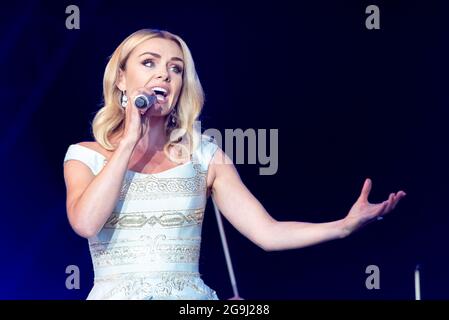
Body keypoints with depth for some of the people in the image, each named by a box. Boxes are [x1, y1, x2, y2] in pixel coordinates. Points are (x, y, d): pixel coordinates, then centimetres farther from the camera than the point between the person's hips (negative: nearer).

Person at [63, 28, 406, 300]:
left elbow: (268, 232, 1)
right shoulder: (85, 155, 5)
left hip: (190, 296, 1)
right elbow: (86, 223, -13)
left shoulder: (203, 155, 7)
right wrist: (129, 141, -7)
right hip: (114, 292, -1)